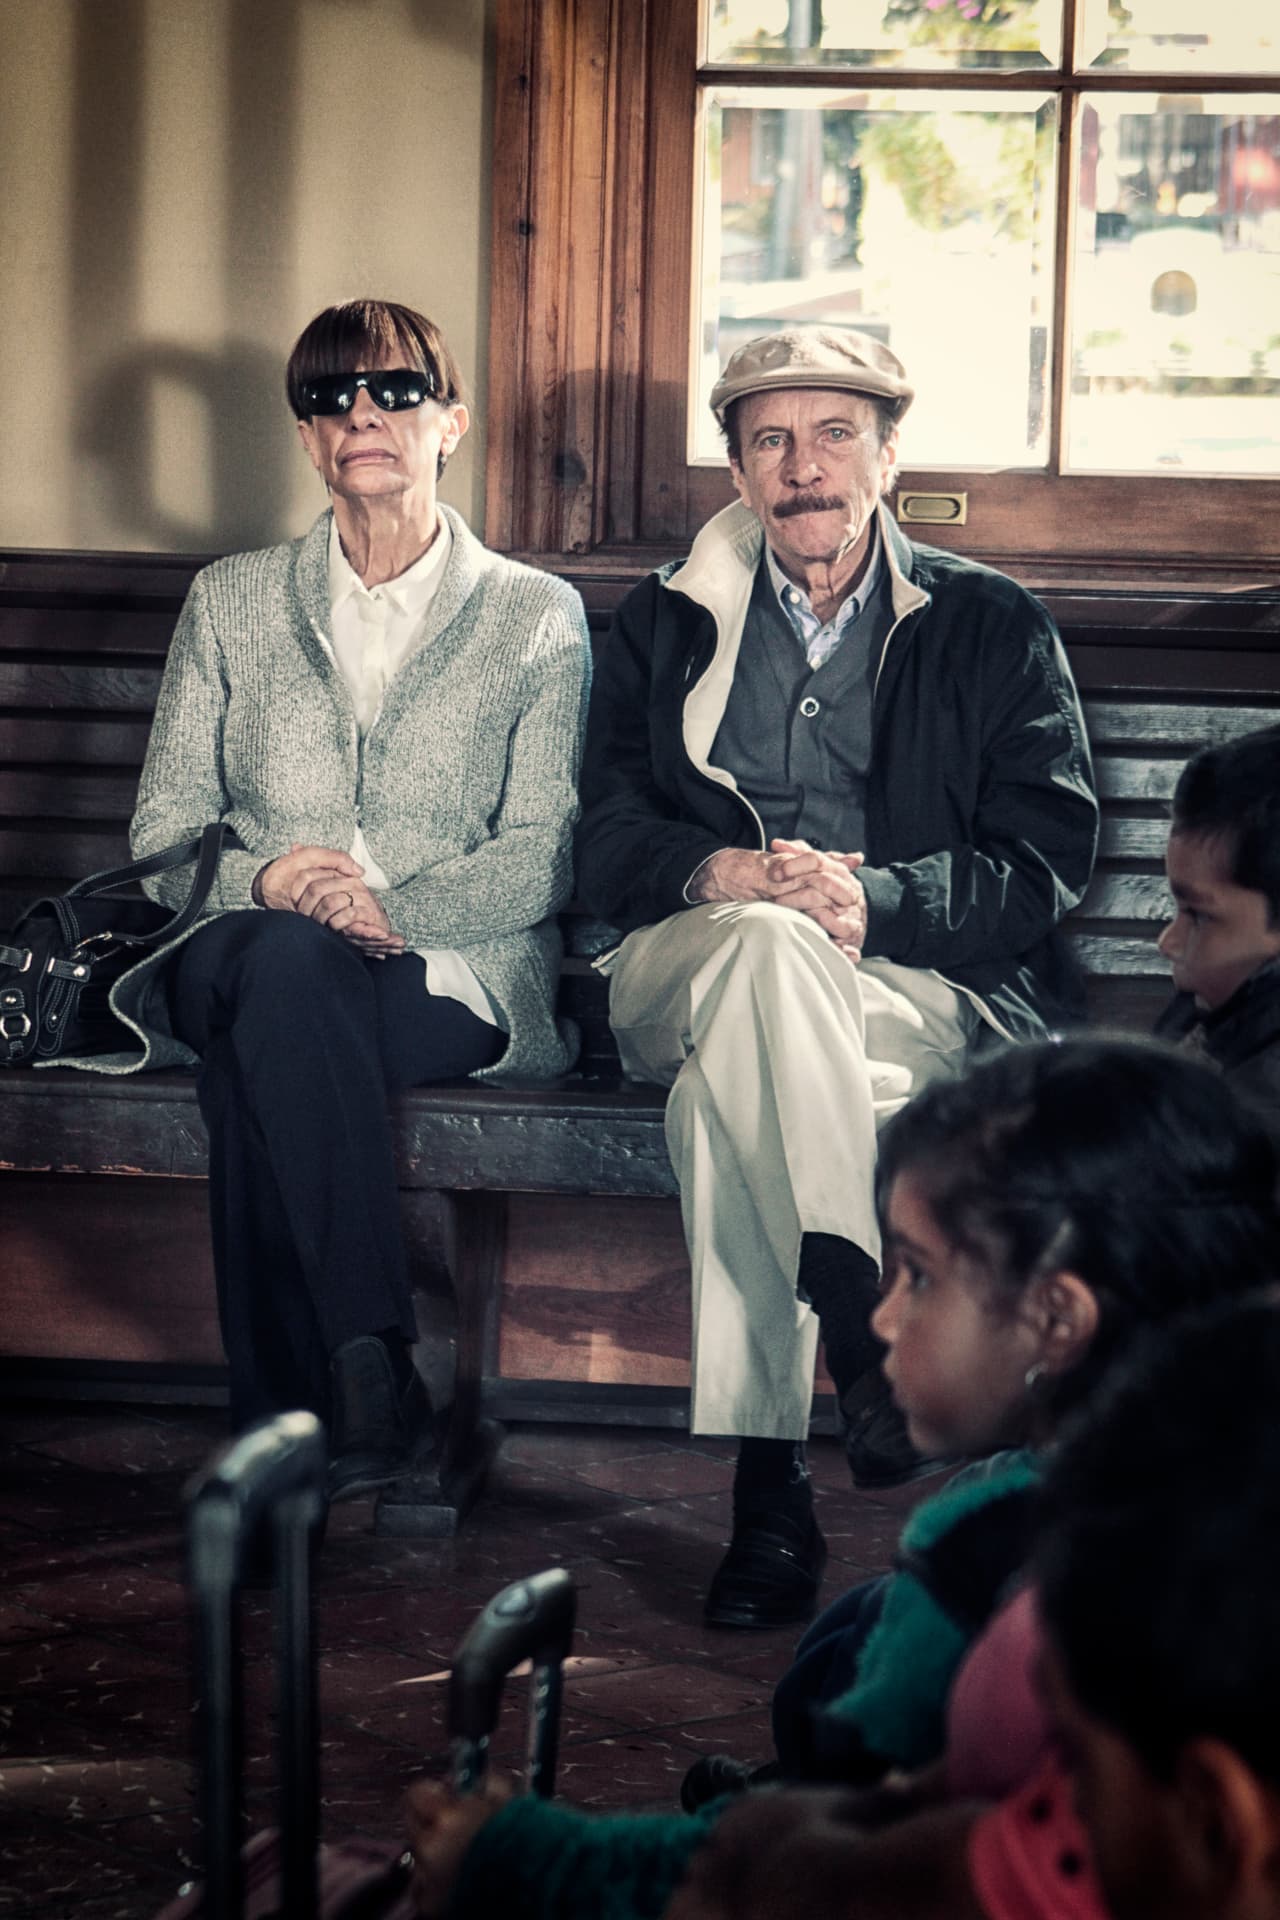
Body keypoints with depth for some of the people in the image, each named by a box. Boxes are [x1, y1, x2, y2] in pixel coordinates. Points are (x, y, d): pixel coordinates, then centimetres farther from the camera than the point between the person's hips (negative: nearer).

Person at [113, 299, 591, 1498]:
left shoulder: (537, 618, 12)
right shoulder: (230, 602, 20)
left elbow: (544, 856, 1)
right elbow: (163, 831, 12)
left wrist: (393, 907, -19)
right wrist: (263, 882, -11)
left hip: (450, 982, -2)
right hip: (240, 965, 2)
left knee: (288, 978, -36)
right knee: (275, 963, -37)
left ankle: (284, 1417, -32)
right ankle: (372, 1381, -36)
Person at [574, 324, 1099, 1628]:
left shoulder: (992, 628, 12)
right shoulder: (665, 626, 18)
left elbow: (1045, 863, 0)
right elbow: (606, 845, 7)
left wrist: (875, 897, -19)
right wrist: (724, 874, -16)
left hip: (926, 991, -1)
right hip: (687, 971, 1)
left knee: (722, 1093, -36)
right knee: (769, 944, -38)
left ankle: (768, 1486, -39)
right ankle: (860, 1322, -45)